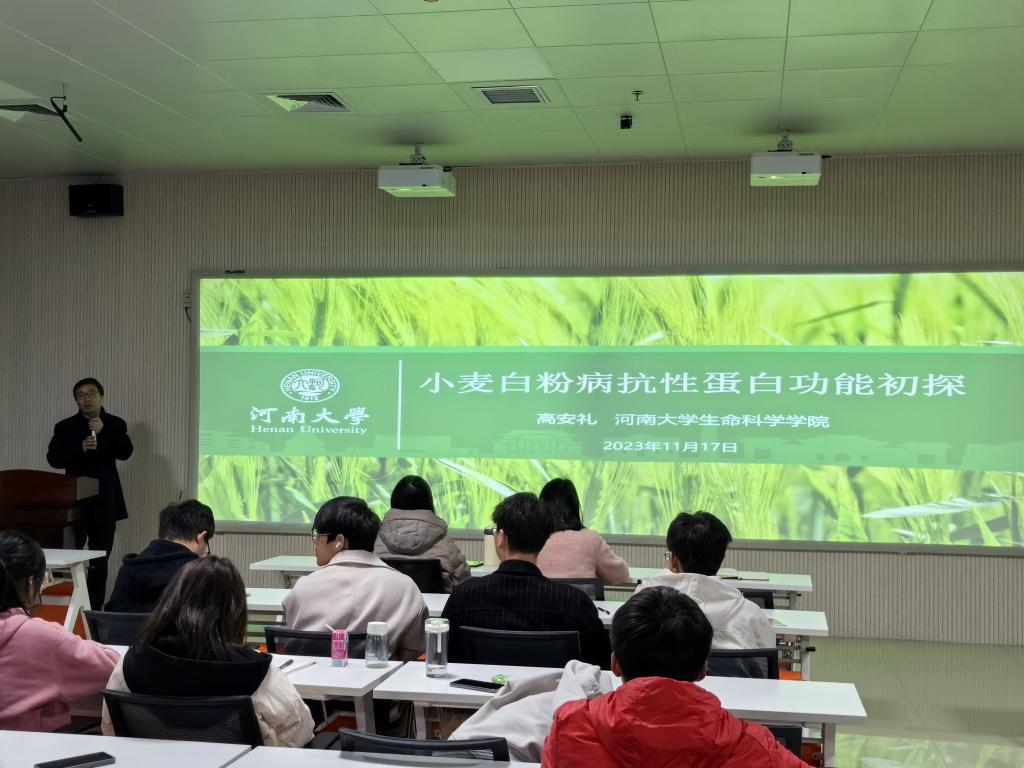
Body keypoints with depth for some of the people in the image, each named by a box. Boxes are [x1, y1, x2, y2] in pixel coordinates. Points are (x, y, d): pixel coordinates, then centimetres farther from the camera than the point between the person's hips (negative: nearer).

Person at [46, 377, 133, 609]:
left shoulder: (115, 424, 6)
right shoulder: (65, 427, 7)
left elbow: (125, 452, -6)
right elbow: (53, 458, -2)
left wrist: (104, 432, -19)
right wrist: (80, 449, -17)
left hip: (105, 501, 1)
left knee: (100, 560, 4)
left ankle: (95, 607, 10)